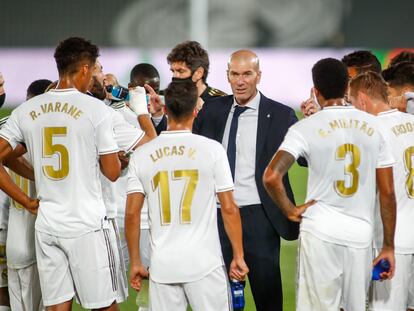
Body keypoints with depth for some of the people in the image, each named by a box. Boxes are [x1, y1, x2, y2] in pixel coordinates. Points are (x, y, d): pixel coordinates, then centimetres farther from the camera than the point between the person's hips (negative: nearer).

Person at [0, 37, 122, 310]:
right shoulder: (96, 109, -8)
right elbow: (112, 172, -3)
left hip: (46, 226, 4)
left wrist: (26, 201, 5)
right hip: (87, 226, -4)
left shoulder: (26, 110, 5)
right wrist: (118, 158, 19)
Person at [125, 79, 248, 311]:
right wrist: (238, 257, 5)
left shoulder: (141, 155, 3)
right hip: (204, 263, -2)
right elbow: (229, 208, -3)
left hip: (162, 265, 2)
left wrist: (135, 263, 12)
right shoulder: (212, 150, -4)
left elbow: (132, 214, 4)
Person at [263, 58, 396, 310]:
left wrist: (290, 211, 1)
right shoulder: (373, 126, 5)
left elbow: (271, 177, -16)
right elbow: (388, 193, 5)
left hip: (320, 233, -3)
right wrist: (389, 247, 11)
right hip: (362, 234, 3)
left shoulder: (306, 128, -5)